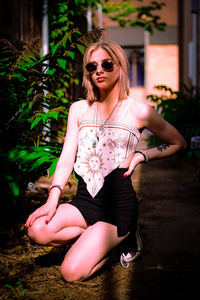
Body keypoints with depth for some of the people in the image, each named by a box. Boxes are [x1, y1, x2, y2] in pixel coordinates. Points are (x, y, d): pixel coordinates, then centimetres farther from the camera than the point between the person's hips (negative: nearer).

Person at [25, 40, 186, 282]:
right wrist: (53, 199, -11)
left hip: (119, 203, -4)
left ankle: (115, 243, 10)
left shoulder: (138, 110, -1)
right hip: (85, 200, 5)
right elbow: (67, 158, 4)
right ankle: (96, 238, 1)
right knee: (37, 229, -25)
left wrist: (141, 155, -5)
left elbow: (178, 143, 9)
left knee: (71, 273, -19)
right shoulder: (78, 109, 10)